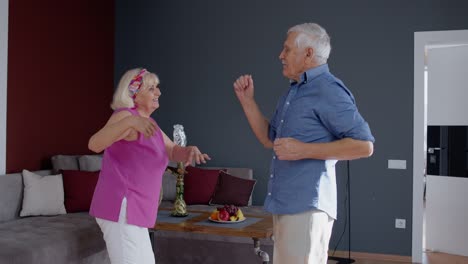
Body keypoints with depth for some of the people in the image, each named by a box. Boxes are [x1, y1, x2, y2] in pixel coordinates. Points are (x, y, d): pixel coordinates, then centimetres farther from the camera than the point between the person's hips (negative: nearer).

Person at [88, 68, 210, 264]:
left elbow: (173, 151, 16)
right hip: (121, 209, -10)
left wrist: (190, 150, -8)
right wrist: (130, 121, -45)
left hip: (132, 210, 10)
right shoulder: (125, 115, -12)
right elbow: (95, 144, -28)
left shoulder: (147, 122, 17)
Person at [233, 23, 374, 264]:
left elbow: (364, 145, -16)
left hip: (307, 205, -9)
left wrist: (304, 150, -20)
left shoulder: (328, 89, -10)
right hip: (284, 203, 9)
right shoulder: (292, 92, 18)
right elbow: (269, 139, 21)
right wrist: (247, 100, 12)